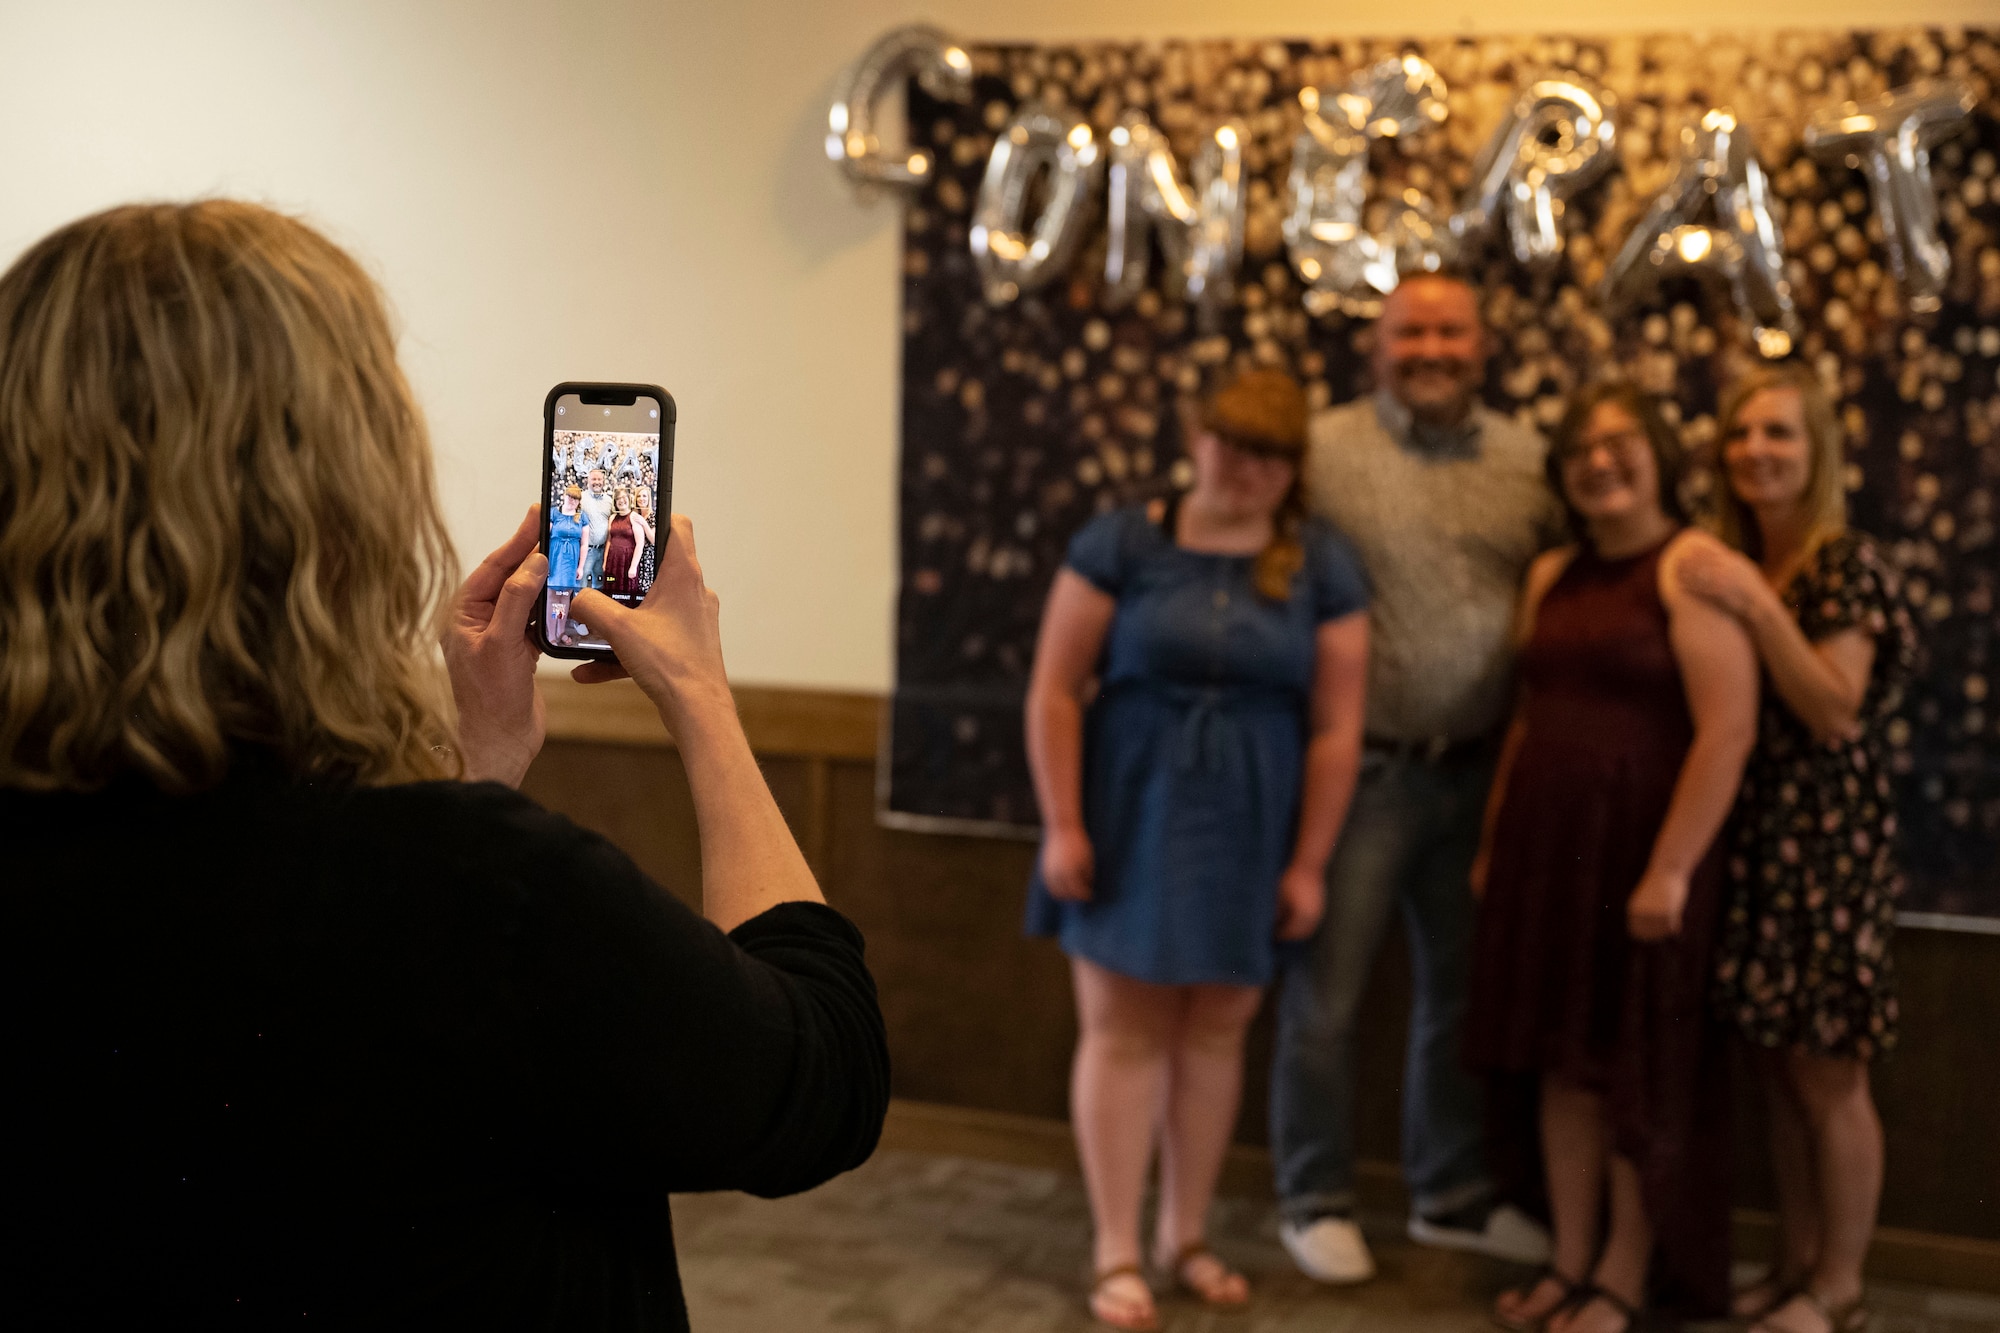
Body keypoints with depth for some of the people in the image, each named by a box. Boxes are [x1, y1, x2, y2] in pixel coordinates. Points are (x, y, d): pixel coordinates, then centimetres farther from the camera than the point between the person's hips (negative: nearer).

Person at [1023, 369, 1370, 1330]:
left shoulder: (1322, 568, 0)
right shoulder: (1121, 545, -4)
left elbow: (1336, 727, 0)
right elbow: (1055, 691, -4)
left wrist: (1307, 862, -2)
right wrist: (1063, 825, -8)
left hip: (1246, 827, 2)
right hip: (1130, 814, -2)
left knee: (1215, 1031, 9)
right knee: (1124, 1027, 1)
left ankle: (1186, 1236, 25)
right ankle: (1117, 1253, 9)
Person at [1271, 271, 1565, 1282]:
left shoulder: (1528, 462, 6)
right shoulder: (1324, 451, -7)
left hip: (1480, 770, 5)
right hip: (1361, 768, -4)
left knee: (1464, 988, 16)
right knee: (1326, 995, 4)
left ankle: (1452, 1193, 33)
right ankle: (1314, 1200, 22)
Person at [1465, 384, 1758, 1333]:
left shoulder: (1693, 566, -11)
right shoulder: (1552, 576, 12)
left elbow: (1728, 731, -18)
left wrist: (1671, 868, -21)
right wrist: (1494, 845, 13)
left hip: (1641, 851, -6)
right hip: (1547, 846, 6)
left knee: (1640, 1071, 6)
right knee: (1564, 1060, 12)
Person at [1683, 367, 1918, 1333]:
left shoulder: (1848, 569, -9)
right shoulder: (1729, 565, 11)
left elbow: (1835, 713, -18)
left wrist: (1761, 609, -22)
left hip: (1828, 841, -6)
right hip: (1749, 836, 6)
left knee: (1828, 1074, 0)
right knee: (1774, 1066, 12)